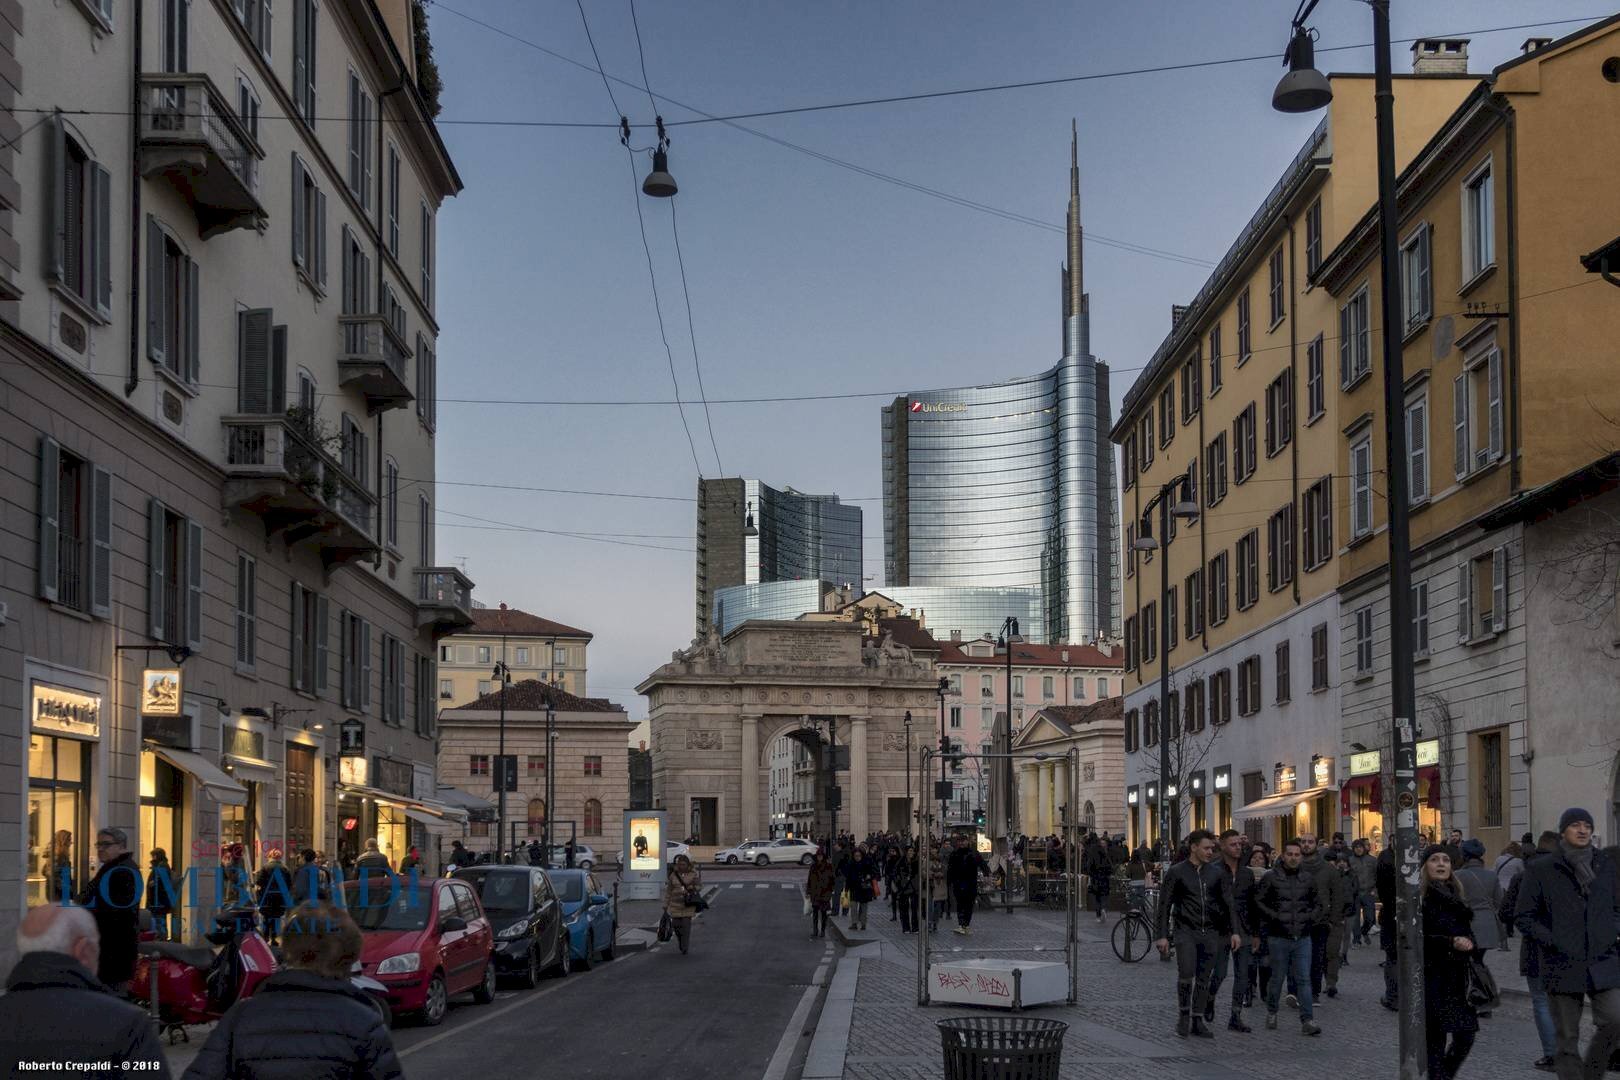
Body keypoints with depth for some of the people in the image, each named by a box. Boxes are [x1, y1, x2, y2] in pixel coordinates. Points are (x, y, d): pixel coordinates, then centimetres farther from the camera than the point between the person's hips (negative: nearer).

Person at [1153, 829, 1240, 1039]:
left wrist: (1234, 931, -2)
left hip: (1210, 934, 4)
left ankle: (1197, 1021, 15)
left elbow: (1229, 903, 9)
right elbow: (1164, 905, -1)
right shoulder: (1176, 872, -1)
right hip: (1185, 931, -4)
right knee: (1186, 974, -17)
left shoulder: (1217, 873, 9)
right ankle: (1184, 1014, 2)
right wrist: (1163, 935, -7)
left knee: (1203, 979, 6)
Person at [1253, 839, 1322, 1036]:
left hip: (1302, 937, 2)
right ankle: (1271, 1012, 28)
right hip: (1279, 937, -2)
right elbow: (1258, 902, -2)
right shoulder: (1270, 878, -3)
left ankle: (1307, 1021, -4)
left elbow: (1318, 904, 21)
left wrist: (1311, 918, 3)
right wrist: (1274, 918, -11)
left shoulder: (1308, 880, 9)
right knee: (1278, 977, 8)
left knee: (1304, 979, -3)